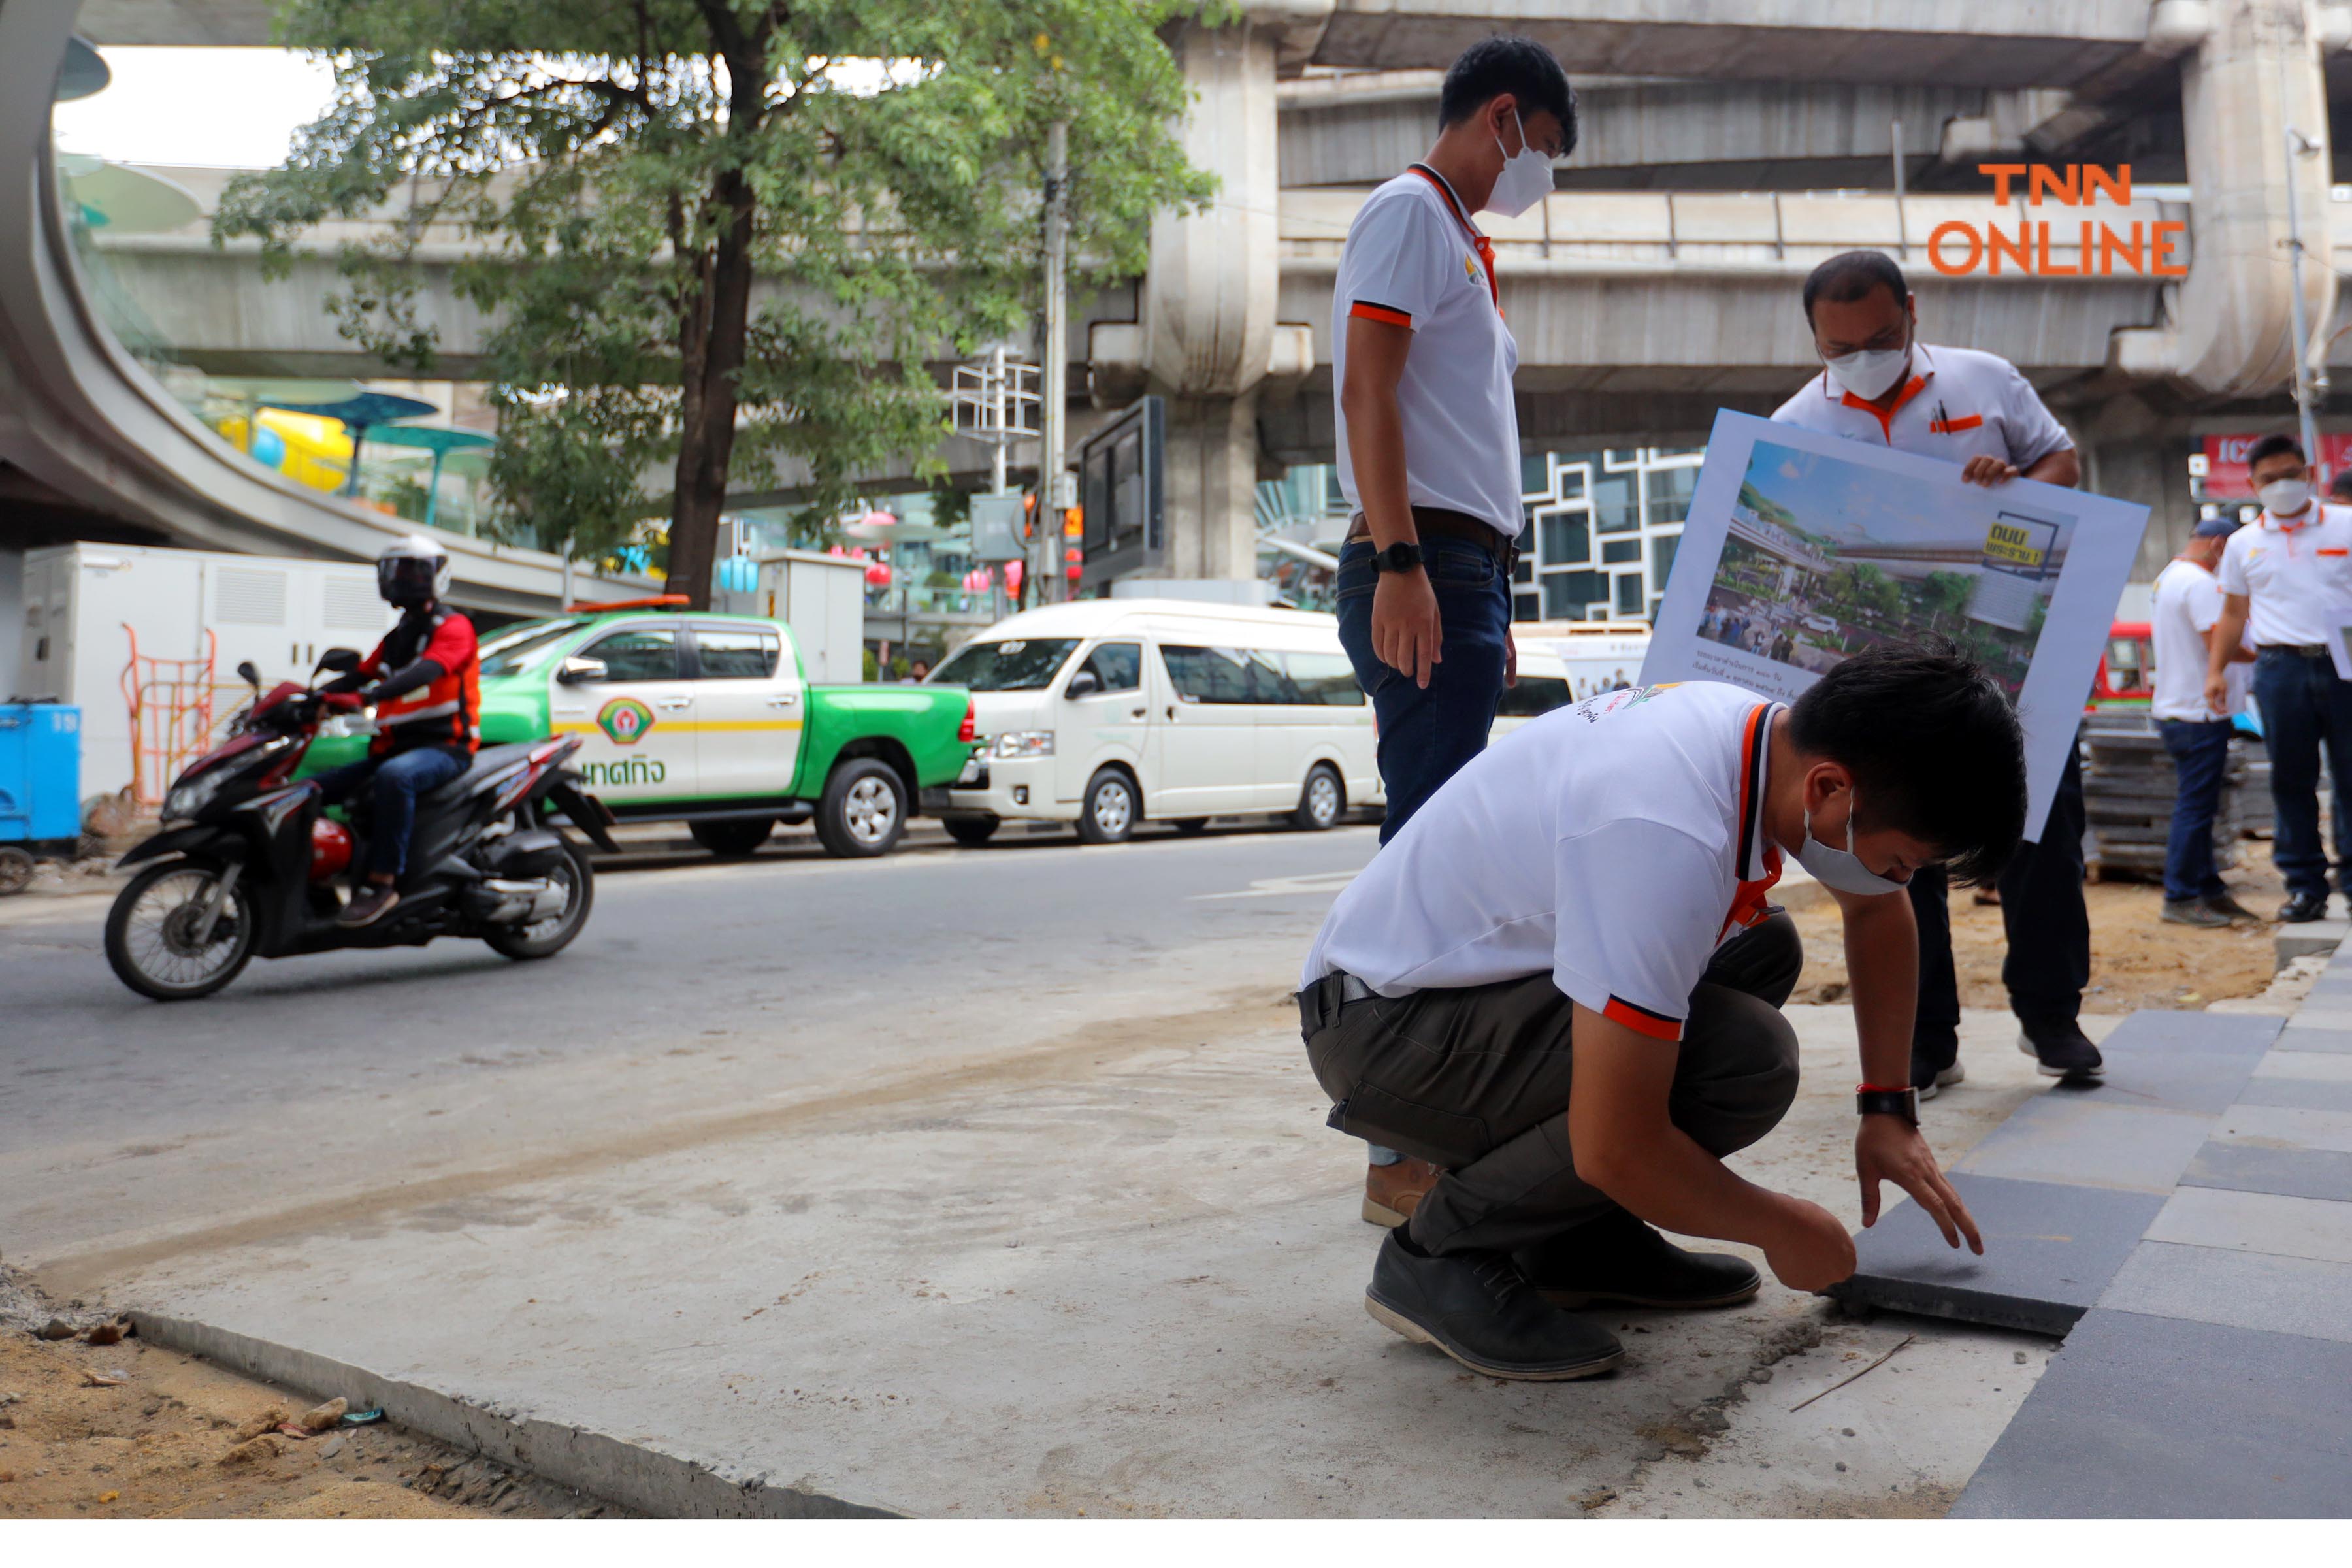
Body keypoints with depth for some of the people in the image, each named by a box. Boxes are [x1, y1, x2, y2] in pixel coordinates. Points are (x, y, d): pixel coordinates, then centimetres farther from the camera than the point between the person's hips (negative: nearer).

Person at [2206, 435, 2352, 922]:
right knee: (2291, 780, 3)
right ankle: (2305, 884, 9)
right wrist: (2216, 671, 7)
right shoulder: (2243, 544, 12)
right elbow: (2234, 613, 16)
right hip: (2281, 667, 1)